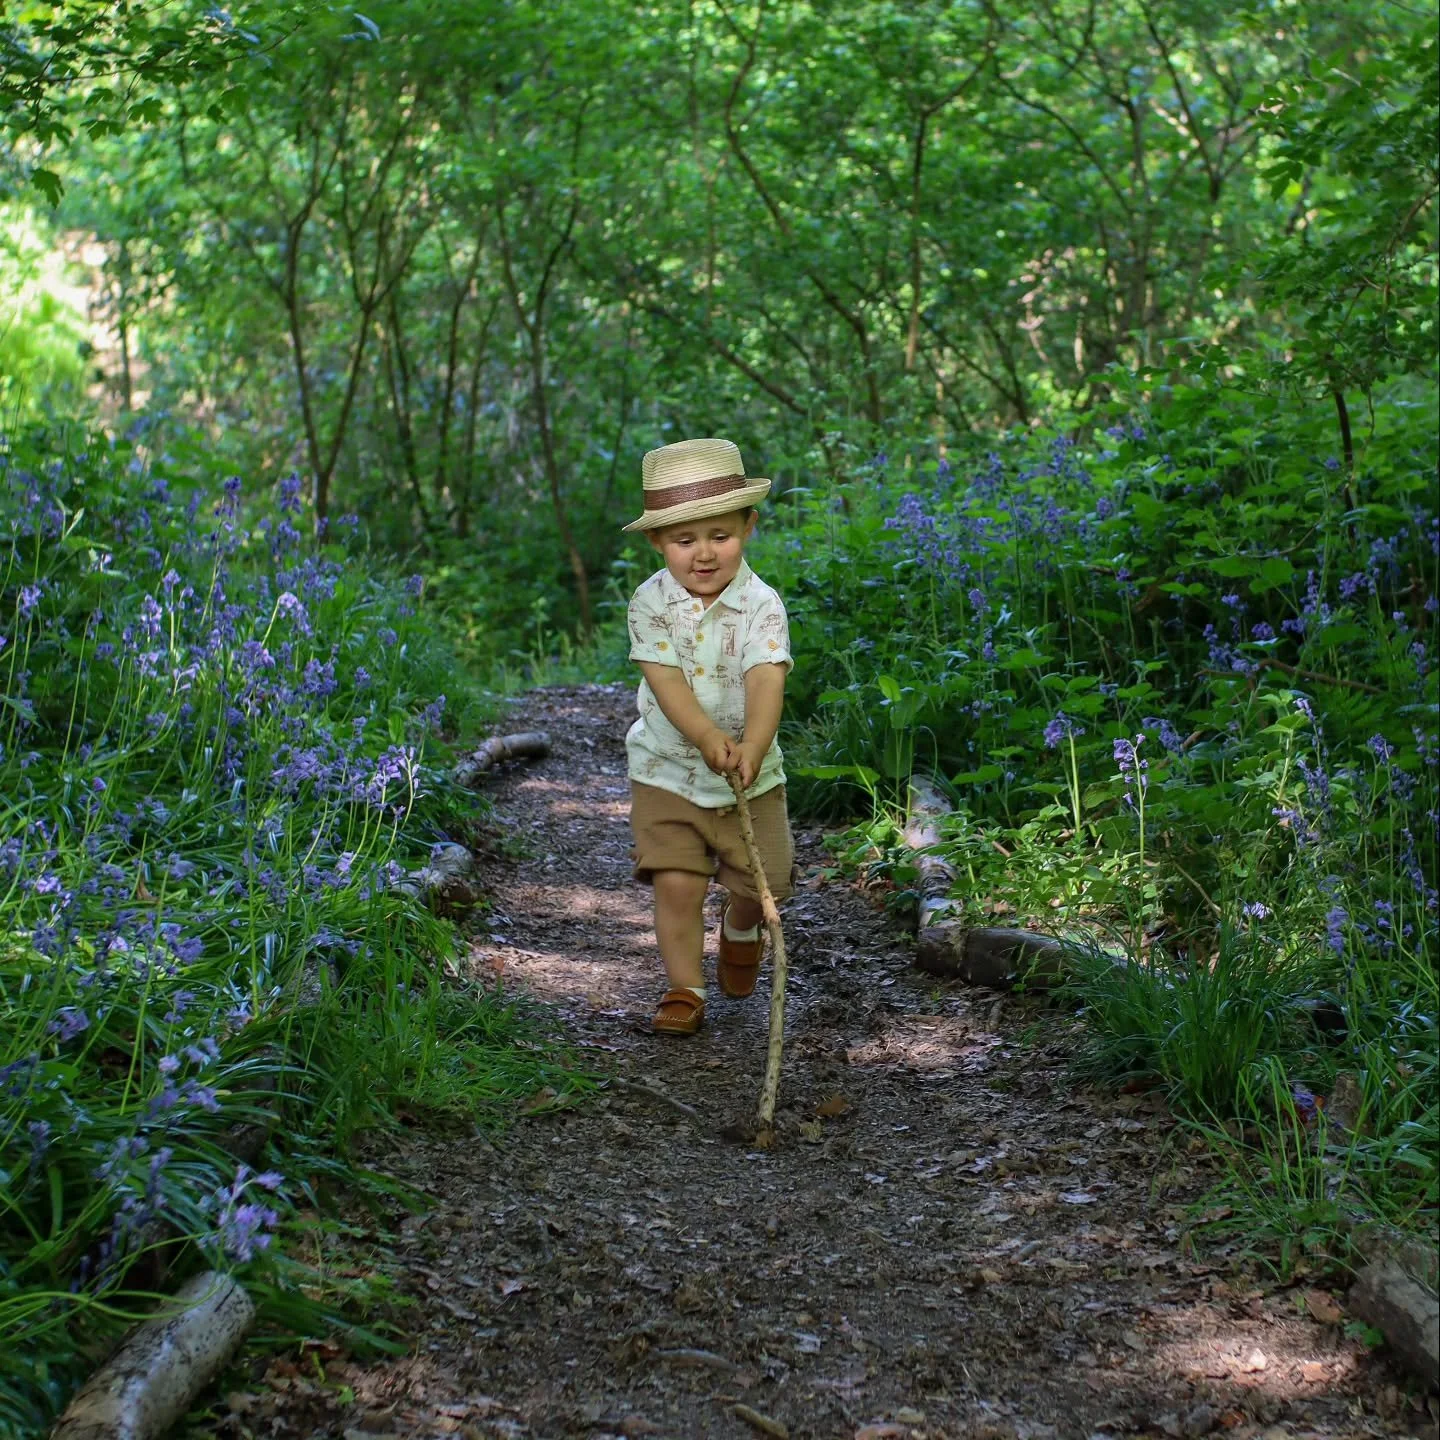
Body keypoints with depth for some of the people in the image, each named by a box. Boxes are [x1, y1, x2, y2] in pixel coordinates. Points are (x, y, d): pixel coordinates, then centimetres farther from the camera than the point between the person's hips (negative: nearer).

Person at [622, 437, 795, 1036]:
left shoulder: (761, 605, -14)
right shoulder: (650, 603, -11)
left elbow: (767, 679, -28)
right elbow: (665, 678, -21)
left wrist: (752, 746, -47)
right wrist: (707, 737, -38)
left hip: (751, 774, 0)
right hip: (668, 770, 0)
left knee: (763, 883, 4)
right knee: (676, 882, -9)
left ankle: (740, 929, 40)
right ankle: (685, 989, 10)